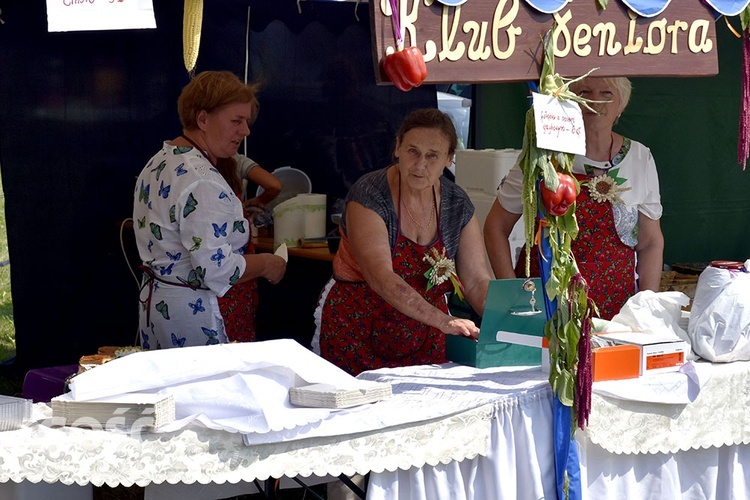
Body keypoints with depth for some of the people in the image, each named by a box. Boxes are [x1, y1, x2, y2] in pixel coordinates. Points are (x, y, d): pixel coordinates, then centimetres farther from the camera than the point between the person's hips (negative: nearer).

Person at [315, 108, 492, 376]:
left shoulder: (457, 205, 2)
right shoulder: (370, 195, -15)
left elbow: (476, 281, 1)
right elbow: (381, 277, -27)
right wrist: (443, 321, -37)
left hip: (425, 340, 4)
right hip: (358, 336, -4)